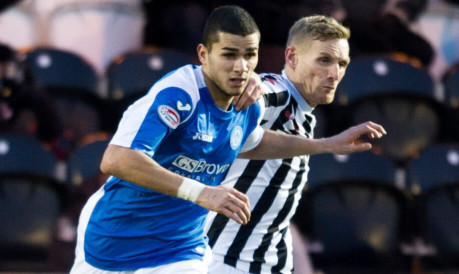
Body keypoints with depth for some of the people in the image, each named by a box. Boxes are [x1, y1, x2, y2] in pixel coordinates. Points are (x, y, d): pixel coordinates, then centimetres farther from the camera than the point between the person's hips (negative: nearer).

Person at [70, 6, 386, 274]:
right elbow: (115, 160, -40)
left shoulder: (250, 106, -4)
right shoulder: (177, 93, -28)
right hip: (112, 243, -5)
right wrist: (199, 192, -46)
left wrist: (328, 144, 18)